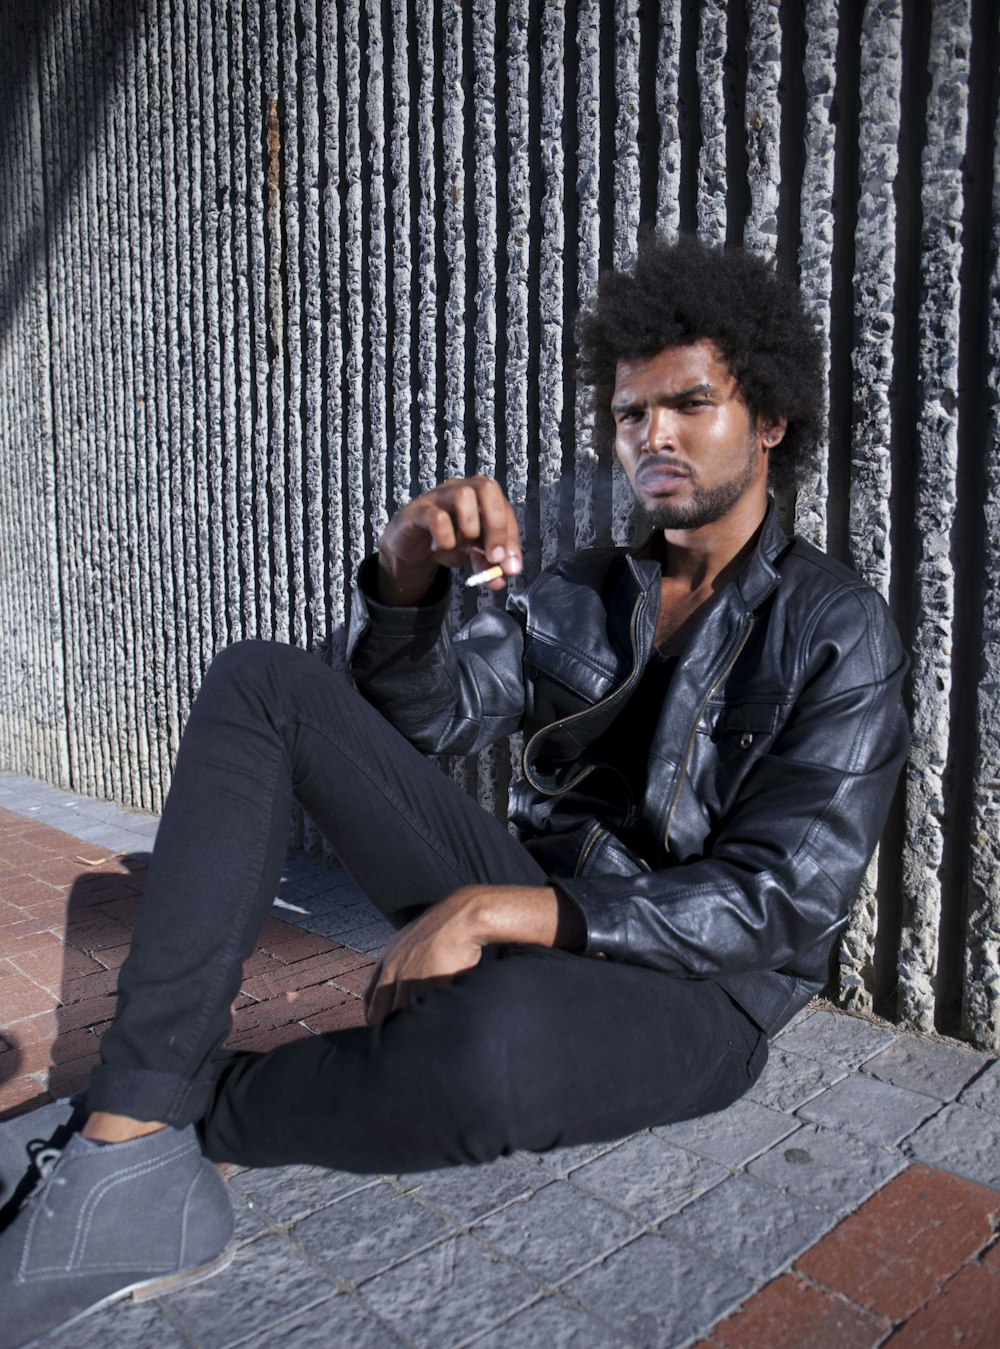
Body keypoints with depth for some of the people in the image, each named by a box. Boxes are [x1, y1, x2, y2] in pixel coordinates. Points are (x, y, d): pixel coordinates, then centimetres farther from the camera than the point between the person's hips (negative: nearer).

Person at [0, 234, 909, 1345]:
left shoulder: (836, 632, -6)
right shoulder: (575, 594, 11)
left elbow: (781, 905, -15)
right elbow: (423, 714, 3)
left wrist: (497, 912, -23)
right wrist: (407, 573, -19)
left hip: (696, 990, -5)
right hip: (524, 911, 5)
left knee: (496, 1037, -44)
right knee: (263, 683, -9)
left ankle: (185, 1124, -10)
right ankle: (127, 1164, -20)